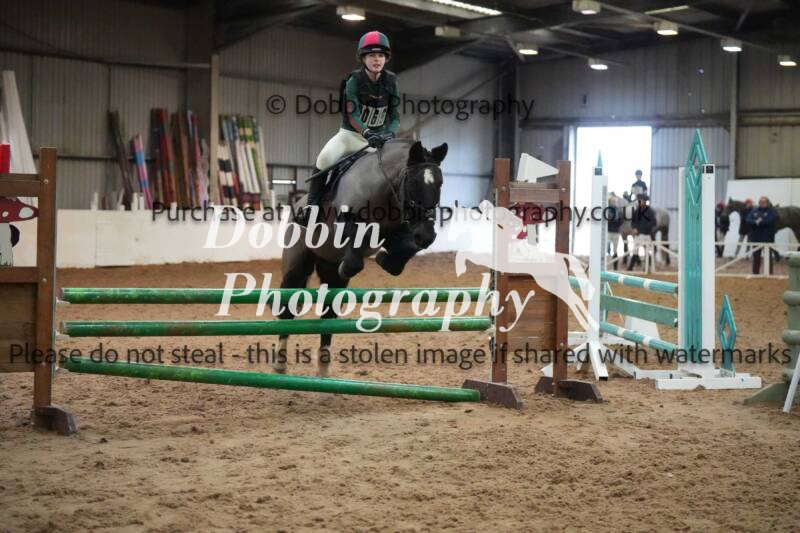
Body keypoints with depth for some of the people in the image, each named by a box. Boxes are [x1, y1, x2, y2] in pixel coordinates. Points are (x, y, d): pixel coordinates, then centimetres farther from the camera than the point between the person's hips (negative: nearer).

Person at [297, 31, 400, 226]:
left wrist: (390, 133, -21)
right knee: (325, 158, -28)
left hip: (378, 138, 3)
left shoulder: (391, 82, -2)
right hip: (350, 134, -3)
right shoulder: (354, 81, -11)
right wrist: (368, 133, -37)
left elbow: (395, 116, -1)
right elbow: (352, 115, -21)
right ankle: (311, 205, -18)